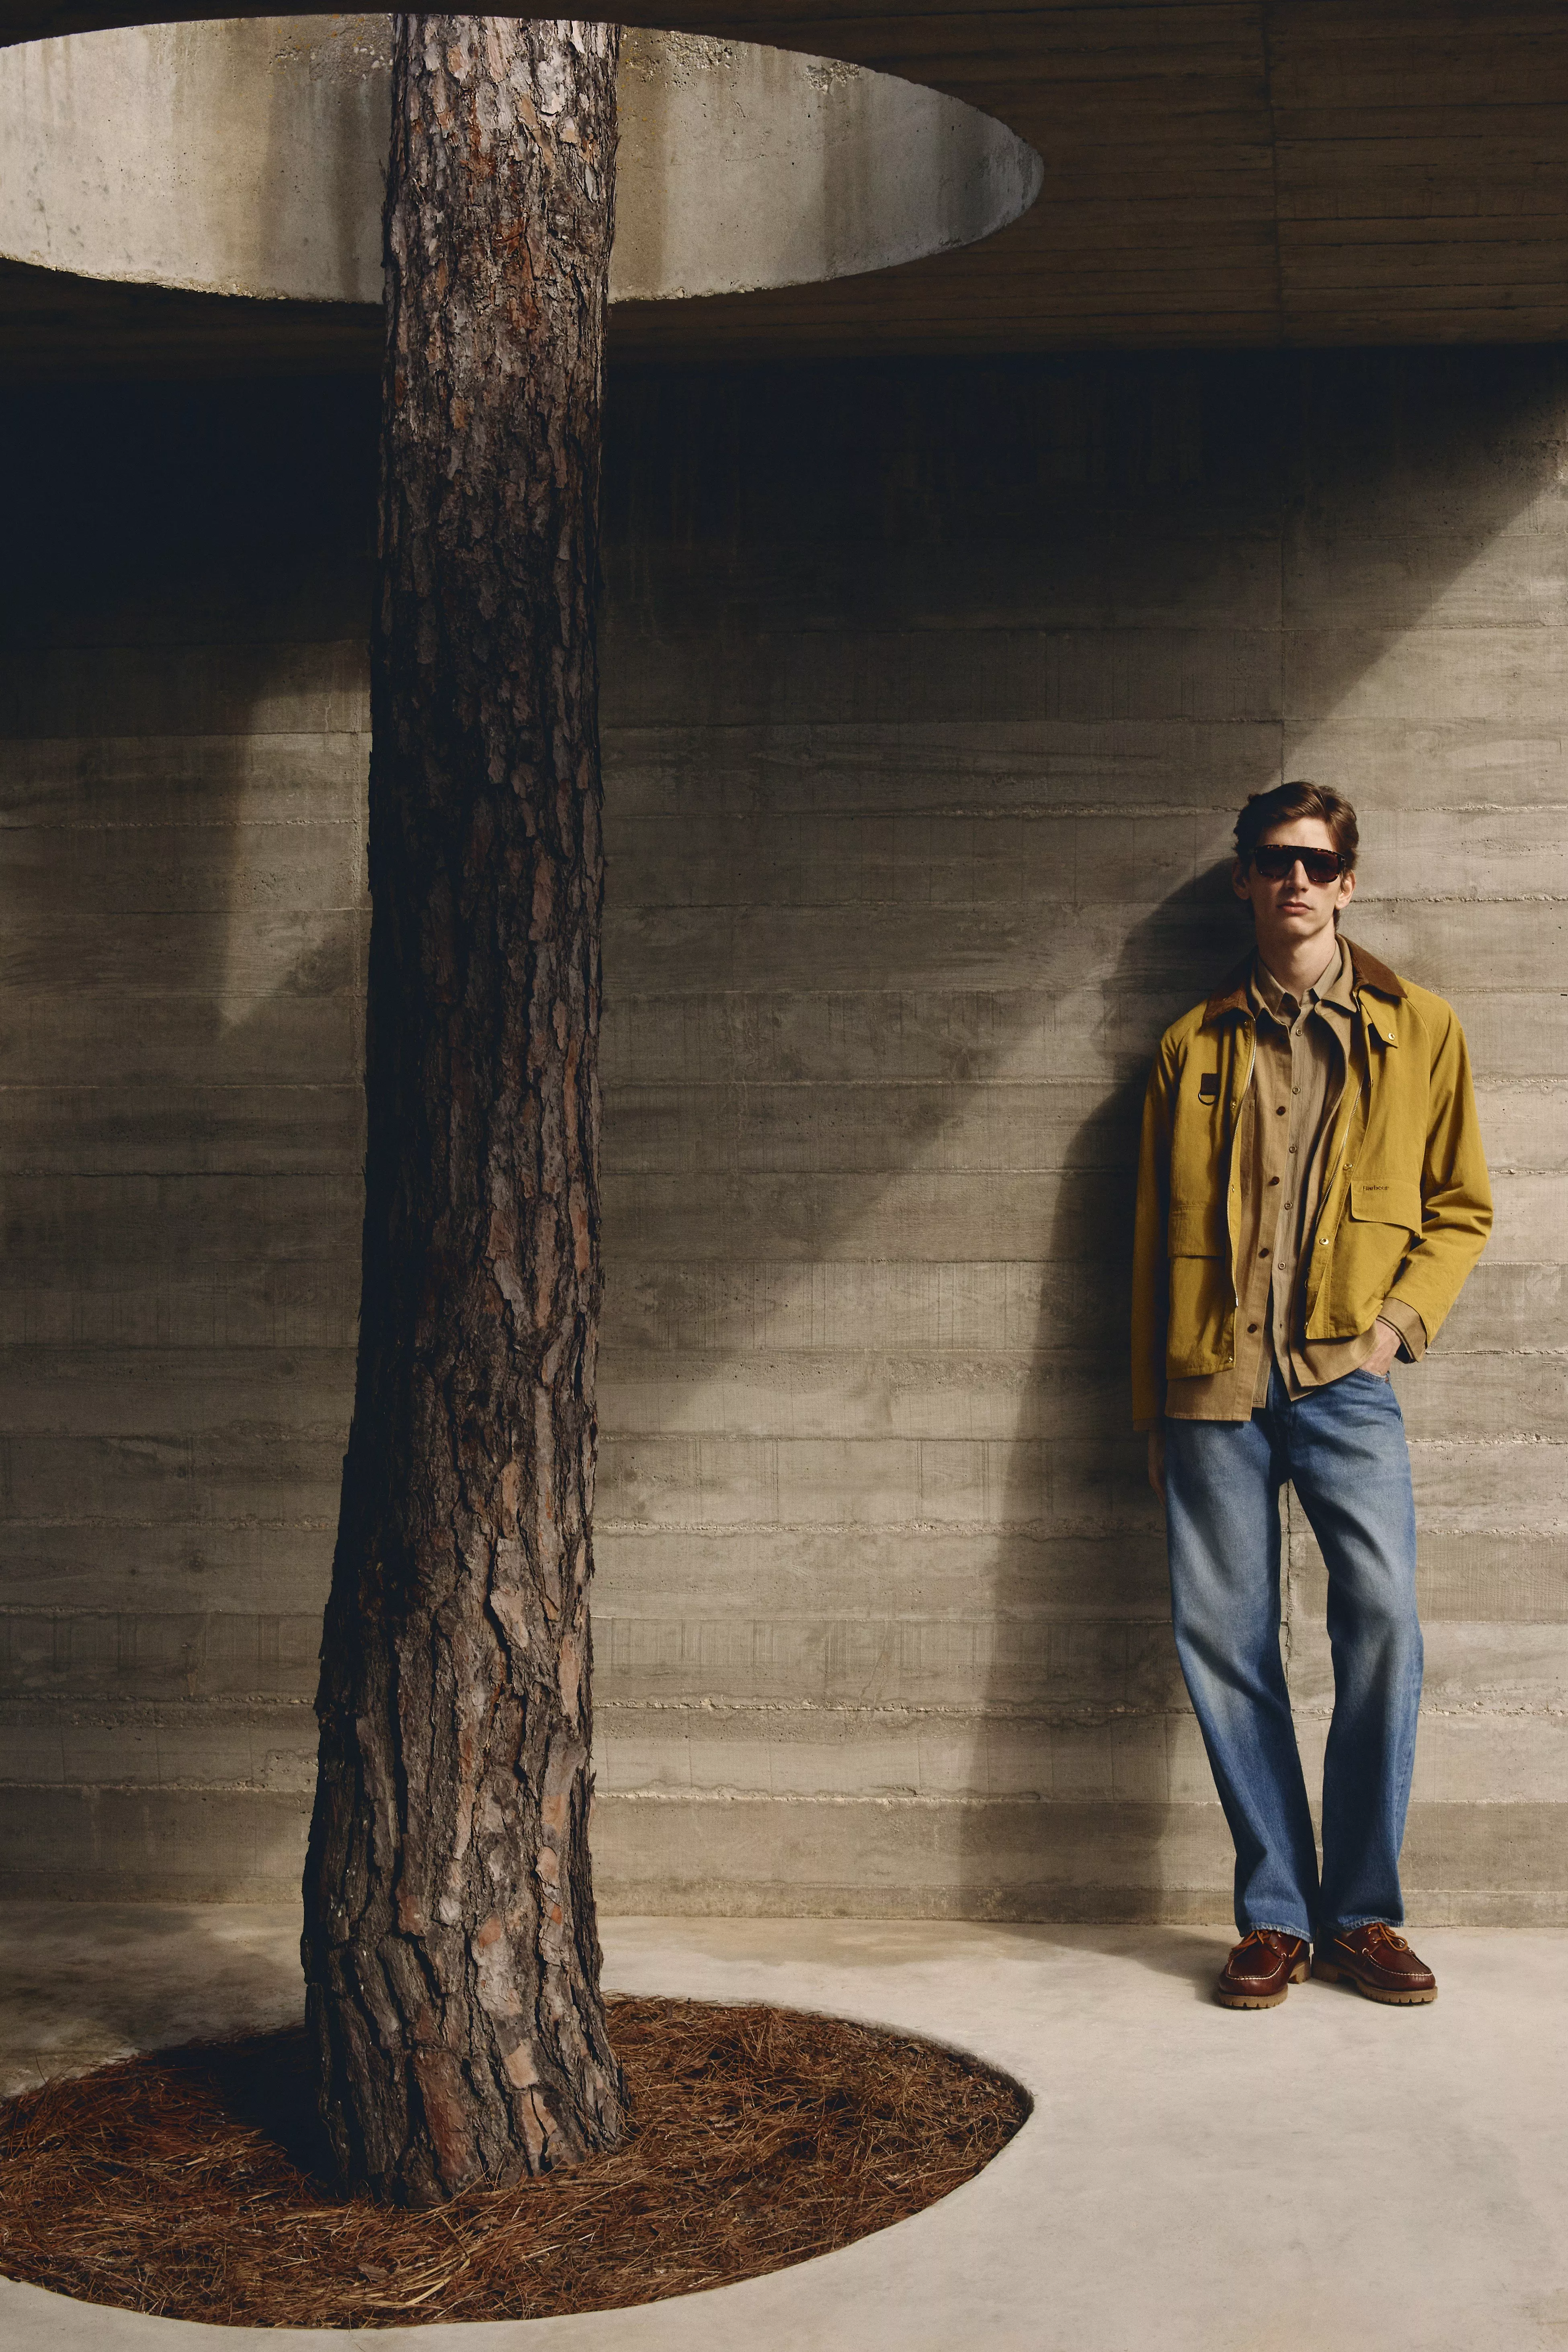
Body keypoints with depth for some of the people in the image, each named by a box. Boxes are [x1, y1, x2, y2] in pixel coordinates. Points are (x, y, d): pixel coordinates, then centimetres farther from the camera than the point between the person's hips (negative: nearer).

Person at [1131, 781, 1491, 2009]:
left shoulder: (1419, 1028, 11)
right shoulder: (1193, 1046, 14)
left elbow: (1460, 1206, 13)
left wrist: (1402, 1318, -3)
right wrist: (1152, 1407, 14)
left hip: (1345, 1374, -1)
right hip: (1213, 1377, 2)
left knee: (1384, 1618, -13)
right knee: (1223, 1637, -1)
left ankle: (1364, 1909, 1)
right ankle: (1276, 1915, 10)